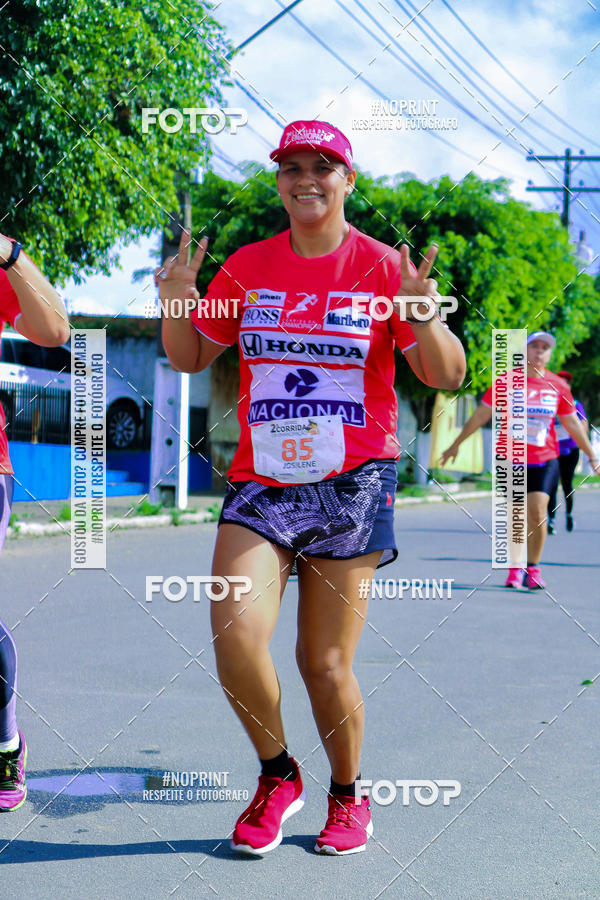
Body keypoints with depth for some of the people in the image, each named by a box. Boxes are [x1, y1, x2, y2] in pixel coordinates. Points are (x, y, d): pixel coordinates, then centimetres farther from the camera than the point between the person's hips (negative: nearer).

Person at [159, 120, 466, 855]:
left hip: (350, 486, -2)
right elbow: (189, 359, 15)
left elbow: (446, 376, -2)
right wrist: (175, 303, -5)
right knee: (234, 631, -18)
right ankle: (277, 774, 8)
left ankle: (348, 795, 28)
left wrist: (423, 318, -22)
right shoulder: (246, 267, 7)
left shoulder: (381, 267, -1)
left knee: (325, 664, 1)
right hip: (260, 483, 2)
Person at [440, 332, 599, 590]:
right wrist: (455, 445, 8)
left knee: (538, 512, -11)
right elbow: (479, 416, 4)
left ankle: (533, 568, 6)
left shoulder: (558, 385, 3)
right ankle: (515, 568, 18)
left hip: (545, 459, 1)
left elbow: (572, 424, 13)